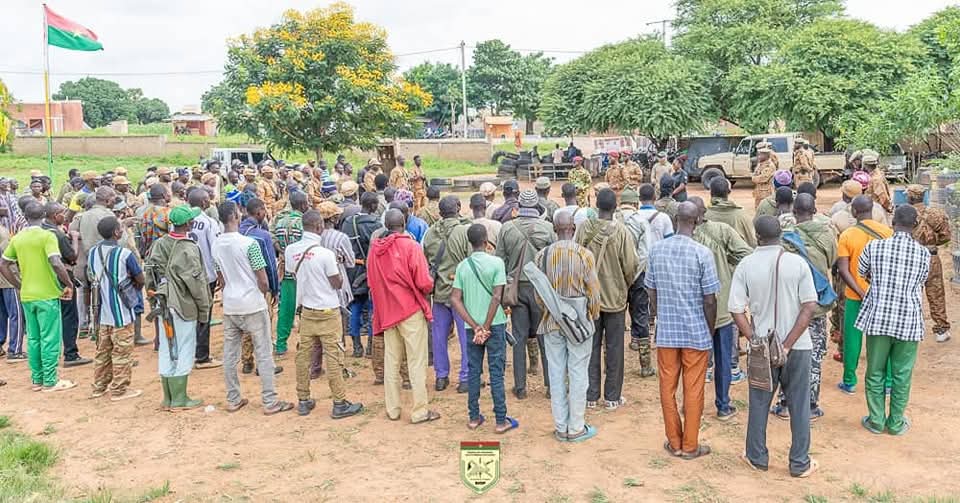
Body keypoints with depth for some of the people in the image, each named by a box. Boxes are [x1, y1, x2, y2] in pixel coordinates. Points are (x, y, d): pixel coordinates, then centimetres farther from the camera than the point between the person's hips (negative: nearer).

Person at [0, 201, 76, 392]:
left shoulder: (17, 238, 7)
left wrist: (20, 286, 16)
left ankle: (37, 379, 20)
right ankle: (50, 381, 5)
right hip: (47, 295, -6)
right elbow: (56, 264, -23)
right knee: (50, 338, 1)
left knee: (33, 338, 13)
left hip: (27, 296, 6)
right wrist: (69, 285, -11)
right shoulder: (47, 236, -12)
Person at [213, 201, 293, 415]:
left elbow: (221, 278, 12)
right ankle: (270, 402, 5)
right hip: (253, 305, -6)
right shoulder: (249, 243, -16)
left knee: (230, 354, 12)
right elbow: (263, 281, -14)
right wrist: (264, 295, 5)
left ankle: (233, 400, 21)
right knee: (263, 354, 2)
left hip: (229, 306, 6)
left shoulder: (216, 245, 3)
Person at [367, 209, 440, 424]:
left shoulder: (375, 249, 1)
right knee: (417, 362, 2)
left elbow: (372, 283, 10)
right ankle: (419, 411, 5)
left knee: (391, 361, 13)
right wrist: (428, 287, 6)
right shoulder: (410, 247, -13)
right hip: (411, 310, -5)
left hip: (386, 311, 5)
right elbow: (424, 283, -15)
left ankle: (392, 408, 20)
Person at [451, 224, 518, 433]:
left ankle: (474, 418, 19)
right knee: (496, 372, 3)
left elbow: (455, 299, -4)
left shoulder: (462, 266, 2)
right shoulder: (496, 262, -9)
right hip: (494, 324, -3)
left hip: (471, 327, 3)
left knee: (474, 371, 12)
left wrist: (475, 327, -7)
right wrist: (486, 327, -10)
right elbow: (497, 297, -15)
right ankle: (501, 420, 9)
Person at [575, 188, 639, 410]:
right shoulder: (621, 231, -13)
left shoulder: (583, 229, -8)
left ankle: (590, 396, 17)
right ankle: (612, 397, 16)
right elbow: (631, 266, -10)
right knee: (614, 348, 9)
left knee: (591, 346, 11)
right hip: (615, 296, -2)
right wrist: (626, 285, 10)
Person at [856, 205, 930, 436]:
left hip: (878, 319, 0)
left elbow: (862, 272, 9)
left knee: (875, 373, 12)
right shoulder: (923, 253, -7)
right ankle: (896, 423, 22)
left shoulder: (874, 247, -9)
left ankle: (876, 421, 21)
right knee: (902, 375, 12)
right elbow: (921, 282, 8)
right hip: (909, 321, 0)